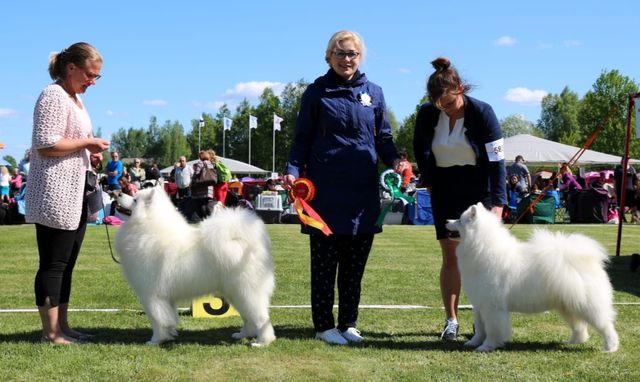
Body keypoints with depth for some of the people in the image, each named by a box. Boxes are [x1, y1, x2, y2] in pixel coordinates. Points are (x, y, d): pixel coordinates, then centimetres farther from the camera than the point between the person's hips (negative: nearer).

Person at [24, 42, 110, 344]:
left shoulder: (75, 99, 19)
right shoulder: (54, 96, -11)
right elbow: (46, 145, -19)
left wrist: (89, 155, 11)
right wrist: (88, 143, -13)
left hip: (75, 195, 10)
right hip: (55, 196, -10)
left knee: (67, 263, 11)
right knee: (53, 263, -5)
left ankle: (62, 327, 17)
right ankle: (50, 331, 1)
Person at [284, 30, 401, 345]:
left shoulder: (373, 92, 12)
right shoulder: (317, 92, 3)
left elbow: (383, 137, 15)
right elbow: (302, 139, 4)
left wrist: (394, 160, -5)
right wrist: (293, 170, -12)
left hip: (364, 189, 3)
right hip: (326, 188, -3)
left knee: (355, 262, 8)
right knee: (325, 260, 2)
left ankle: (348, 323, 18)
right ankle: (324, 325, 11)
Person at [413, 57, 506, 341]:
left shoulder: (482, 112, -17)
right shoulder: (427, 114, -8)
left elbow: (496, 160, -16)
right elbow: (421, 150, 12)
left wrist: (497, 203, -21)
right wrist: (430, 183, 8)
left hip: (479, 189, -2)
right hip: (445, 191, 3)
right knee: (450, 256, 1)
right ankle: (451, 321, 7)